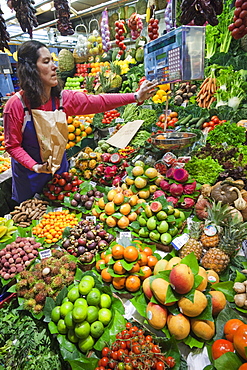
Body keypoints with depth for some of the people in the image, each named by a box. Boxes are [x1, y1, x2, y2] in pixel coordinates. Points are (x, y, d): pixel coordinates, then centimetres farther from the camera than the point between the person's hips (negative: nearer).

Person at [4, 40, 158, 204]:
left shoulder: (63, 98, -11)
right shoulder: (16, 105, -20)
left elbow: (99, 102, -14)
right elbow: (13, 145, -14)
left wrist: (136, 96, -21)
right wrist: (35, 166, -28)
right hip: (29, 175, -3)